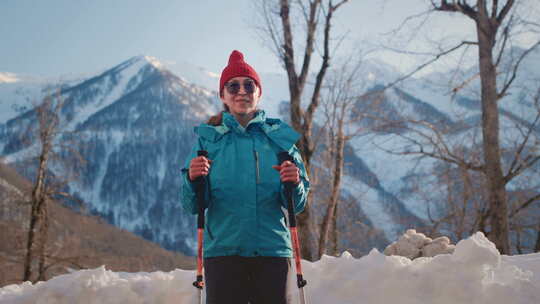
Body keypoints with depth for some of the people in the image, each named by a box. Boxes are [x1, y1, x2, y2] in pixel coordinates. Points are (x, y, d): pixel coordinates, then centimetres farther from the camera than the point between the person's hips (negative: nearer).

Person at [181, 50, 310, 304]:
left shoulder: (279, 137, 7)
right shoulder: (209, 138, 6)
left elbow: (296, 206, 5)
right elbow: (192, 206, 0)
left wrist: (294, 184, -16)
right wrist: (193, 180, -20)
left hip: (273, 251, 1)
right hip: (223, 252, -1)